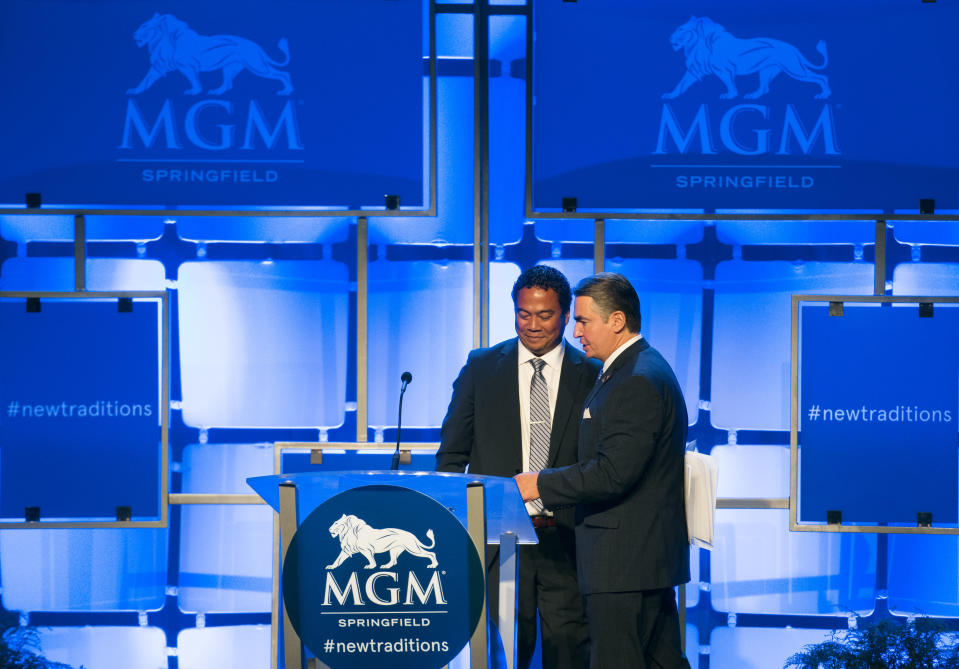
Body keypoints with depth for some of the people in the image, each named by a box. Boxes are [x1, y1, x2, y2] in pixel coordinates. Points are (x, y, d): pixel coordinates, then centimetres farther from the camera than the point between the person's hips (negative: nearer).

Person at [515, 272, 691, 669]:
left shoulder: (638, 382, -17)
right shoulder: (641, 370, 18)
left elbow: (613, 473, -22)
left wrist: (541, 485, -13)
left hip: (624, 558, -11)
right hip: (650, 555, 11)